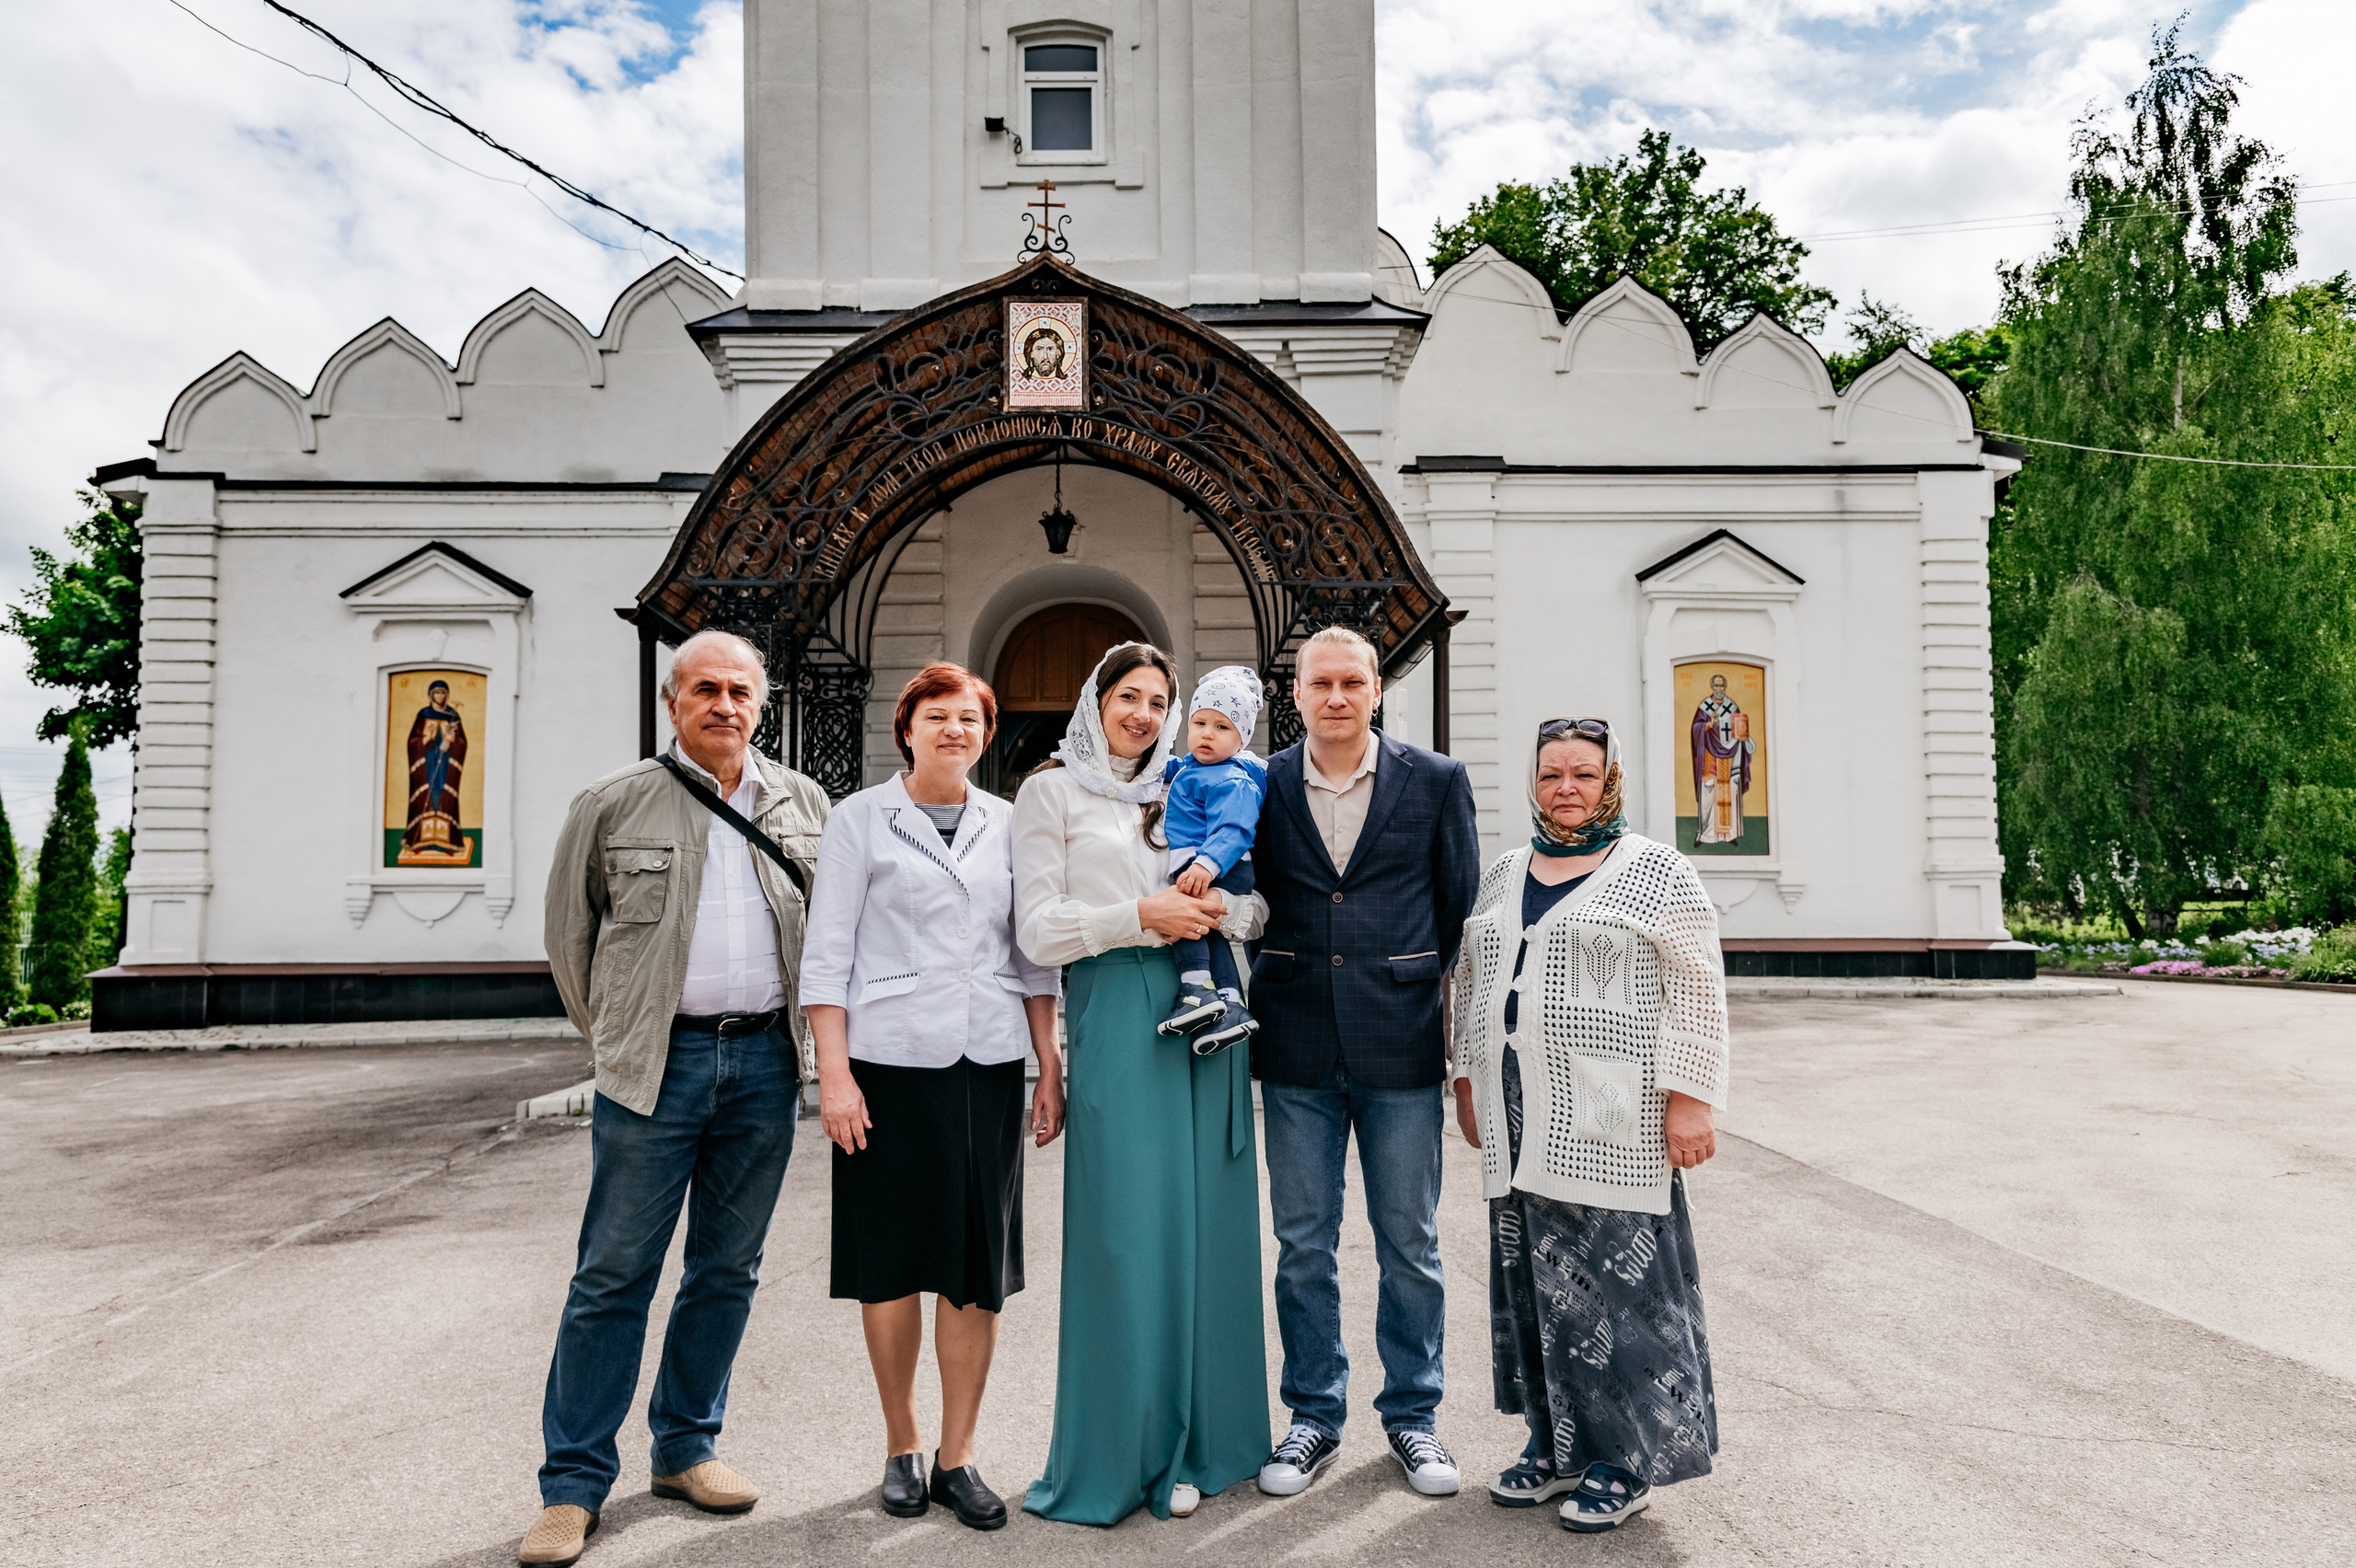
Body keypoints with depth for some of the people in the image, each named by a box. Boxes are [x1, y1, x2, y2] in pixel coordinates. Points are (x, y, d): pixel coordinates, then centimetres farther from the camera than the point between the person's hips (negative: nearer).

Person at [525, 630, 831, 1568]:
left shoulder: (803, 806, 9)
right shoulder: (614, 806, 2)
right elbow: (568, 929, 10)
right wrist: (610, 1034, 9)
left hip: (766, 1060, 3)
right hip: (657, 1063, -3)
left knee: (728, 1269, 12)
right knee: (614, 1273, 1)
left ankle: (685, 1448, 27)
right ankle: (574, 1482, 12)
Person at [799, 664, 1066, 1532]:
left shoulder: (1006, 824, 11)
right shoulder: (860, 819, 2)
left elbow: (1031, 953, 13)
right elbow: (826, 954, -1)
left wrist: (1050, 1067, 9)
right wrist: (834, 1073, -8)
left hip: (987, 1065, 3)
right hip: (889, 1063, -2)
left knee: (978, 1265, 4)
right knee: (892, 1261, 5)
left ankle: (958, 1456, 18)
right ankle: (900, 1445, 24)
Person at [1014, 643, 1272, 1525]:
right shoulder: (1052, 793, 6)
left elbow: (1256, 910, 15)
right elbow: (1039, 931, -3)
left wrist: (1218, 908, -8)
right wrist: (1143, 915, -13)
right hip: (1119, 1014, -4)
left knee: (1206, 1223, 5)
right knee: (1127, 1235, -4)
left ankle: (1195, 1442, 17)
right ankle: (1117, 1460, 9)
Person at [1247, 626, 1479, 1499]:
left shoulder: (1435, 781, 1)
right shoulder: (1262, 787, 3)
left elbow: (1463, 907, 5)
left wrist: (1440, 1007, 3)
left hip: (1402, 1044, -1)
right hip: (1298, 1048, 1)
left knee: (1410, 1242, 10)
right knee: (1304, 1243, 10)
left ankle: (1413, 1414, 27)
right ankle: (1315, 1416, 26)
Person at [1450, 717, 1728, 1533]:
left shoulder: (1655, 870, -2)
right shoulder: (1503, 873, 14)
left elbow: (1697, 991, -6)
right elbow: (1471, 978, 19)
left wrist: (1688, 1097, -13)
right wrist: (1469, 1081, 15)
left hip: (1609, 1126, -5)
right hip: (1518, 1123, 6)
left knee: (1616, 1282, -1)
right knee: (1531, 1281, 10)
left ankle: (1625, 1462, 13)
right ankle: (1555, 1445, 24)